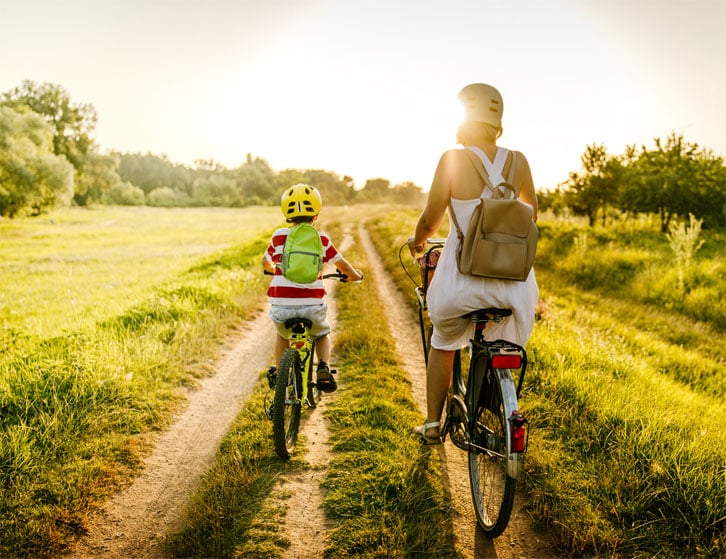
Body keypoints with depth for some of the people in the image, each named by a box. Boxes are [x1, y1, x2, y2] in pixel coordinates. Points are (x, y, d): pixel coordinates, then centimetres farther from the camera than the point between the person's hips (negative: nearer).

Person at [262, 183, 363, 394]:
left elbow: (265, 262, 25)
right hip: (311, 306, -1)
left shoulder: (279, 236, 7)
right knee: (322, 334, 30)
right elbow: (343, 266, 14)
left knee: (282, 336, 34)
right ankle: (324, 367, 5)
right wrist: (355, 275, 36)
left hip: (281, 307, 1)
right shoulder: (321, 239, 4)